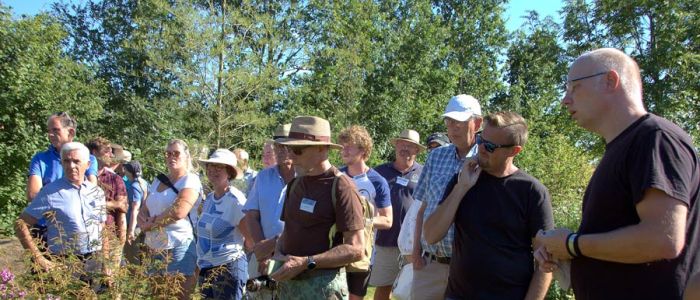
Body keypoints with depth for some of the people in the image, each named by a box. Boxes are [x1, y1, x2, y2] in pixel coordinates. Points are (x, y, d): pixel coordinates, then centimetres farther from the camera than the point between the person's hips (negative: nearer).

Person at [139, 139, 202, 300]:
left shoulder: (190, 180, -6)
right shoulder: (158, 181, 17)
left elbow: (178, 211, -19)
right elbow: (143, 210, 16)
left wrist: (152, 223, -6)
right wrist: (145, 223, -6)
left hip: (179, 246, -7)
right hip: (155, 247, 7)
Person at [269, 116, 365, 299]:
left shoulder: (341, 187, -12)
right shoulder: (295, 184, 10)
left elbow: (356, 249, -17)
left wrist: (306, 263, -21)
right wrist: (278, 253, -1)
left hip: (323, 284, -6)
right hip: (288, 282, 7)